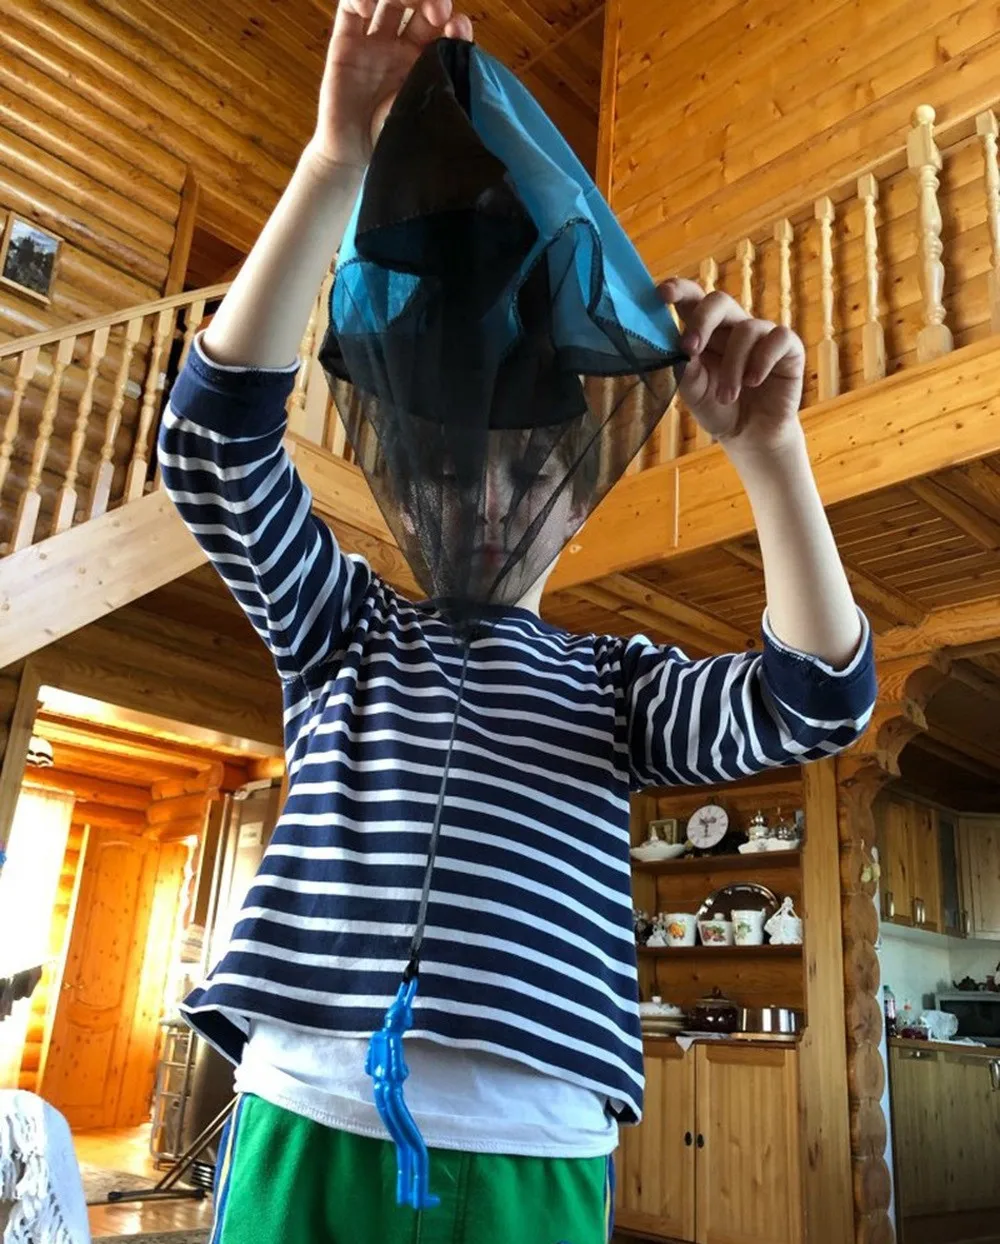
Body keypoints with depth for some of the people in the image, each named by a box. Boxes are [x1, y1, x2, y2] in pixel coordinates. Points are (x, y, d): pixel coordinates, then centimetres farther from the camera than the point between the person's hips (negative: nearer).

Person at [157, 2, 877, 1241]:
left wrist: (765, 445, -16)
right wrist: (338, 161, -13)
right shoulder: (346, 624, 10)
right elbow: (220, 436, -4)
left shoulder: (617, 680, 12)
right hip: (305, 1122, 0)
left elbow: (817, 697, -3)